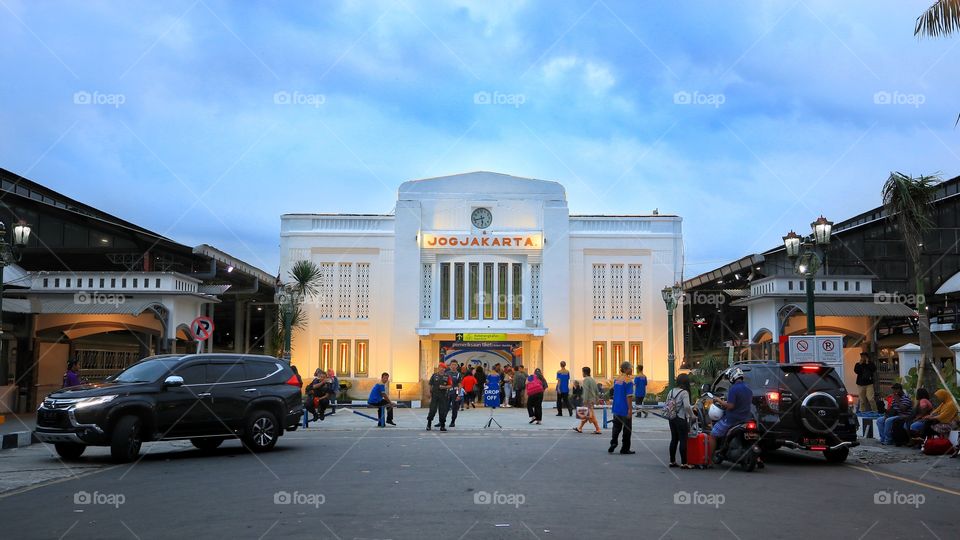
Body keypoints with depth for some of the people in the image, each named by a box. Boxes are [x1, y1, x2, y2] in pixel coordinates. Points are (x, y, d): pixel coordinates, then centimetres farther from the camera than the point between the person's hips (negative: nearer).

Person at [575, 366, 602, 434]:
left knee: (591, 416, -7)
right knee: (585, 415, 15)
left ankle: (598, 430, -8)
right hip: (593, 400, 10)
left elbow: (586, 391, -20)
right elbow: (597, 391, 18)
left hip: (588, 401, -10)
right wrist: (597, 399, 23)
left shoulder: (586, 380, -12)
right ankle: (580, 428, 23)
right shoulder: (592, 380, 15)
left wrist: (585, 400, -22)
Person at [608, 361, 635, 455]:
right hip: (625, 410, -7)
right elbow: (629, 396, -19)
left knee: (616, 427, 16)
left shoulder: (616, 379, 8)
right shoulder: (628, 380, -15)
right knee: (627, 429, 5)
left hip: (616, 408, 7)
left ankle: (613, 443, 6)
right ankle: (625, 449, 10)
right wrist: (630, 409, -17)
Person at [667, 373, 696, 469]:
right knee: (683, 440, -3)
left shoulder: (671, 391, 8)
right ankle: (683, 463, -2)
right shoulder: (684, 392, -14)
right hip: (681, 419, -7)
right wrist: (692, 415, -9)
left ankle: (672, 461, 18)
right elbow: (687, 406, -24)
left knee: (674, 439, 13)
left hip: (672, 419, 7)